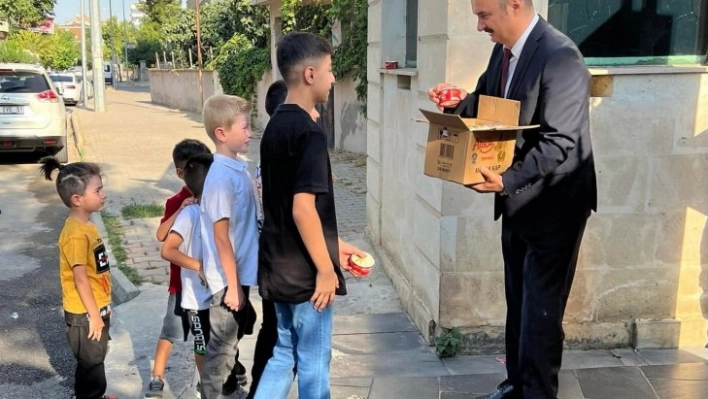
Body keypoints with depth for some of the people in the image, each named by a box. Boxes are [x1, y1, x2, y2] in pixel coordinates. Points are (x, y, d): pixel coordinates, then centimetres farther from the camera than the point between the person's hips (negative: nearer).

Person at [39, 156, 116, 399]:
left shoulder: (86, 226, 6)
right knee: (90, 363, 6)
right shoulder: (76, 234, -24)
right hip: (85, 314, -9)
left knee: (96, 359, 23)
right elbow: (80, 278, -24)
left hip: (96, 309, 9)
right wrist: (94, 315, -20)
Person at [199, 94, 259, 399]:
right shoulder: (222, 177, -24)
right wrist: (232, 285, -18)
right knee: (221, 347, 6)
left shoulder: (239, 168, 4)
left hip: (240, 274, 9)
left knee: (232, 339, 24)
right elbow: (221, 236, -23)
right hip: (228, 279, -9)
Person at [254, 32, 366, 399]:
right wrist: (326, 269, -17)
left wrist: (334, 244, 19)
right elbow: (303, 208, -25)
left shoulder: (275, 127, 8)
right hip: (305, 271, -8)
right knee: (313, 362, 9)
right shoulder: (308, 132, -20)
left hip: (280, 266, 8)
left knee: (285, 353, 20)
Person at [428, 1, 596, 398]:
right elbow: (485, 105, 15)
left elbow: (559, 143, -26)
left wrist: (508, 180, -37)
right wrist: (457, 103, -7)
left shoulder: (560, 57, -22)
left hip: (553, 203, -9)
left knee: (540, 309, 2)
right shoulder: (503, 51, 4)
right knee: (518, 302, 20)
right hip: (518, 201, 9)